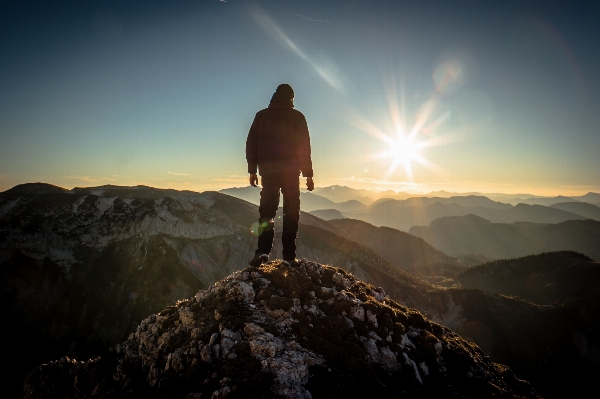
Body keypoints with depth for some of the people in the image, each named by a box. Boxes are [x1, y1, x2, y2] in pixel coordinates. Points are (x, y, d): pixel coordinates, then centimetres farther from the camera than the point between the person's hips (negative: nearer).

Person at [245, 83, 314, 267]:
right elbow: (304, 147, -3)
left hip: (267, 170, 2)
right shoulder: (297, 117, 0)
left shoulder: (261, 115, 8)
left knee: (267, 211, 6)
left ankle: (263, 250, -9)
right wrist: (308, 174, -1)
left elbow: (251, 144, 5)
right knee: (291, 213, 4)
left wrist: (252, 170, 9)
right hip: (291, 171, -2)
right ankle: (289, 255, 2)